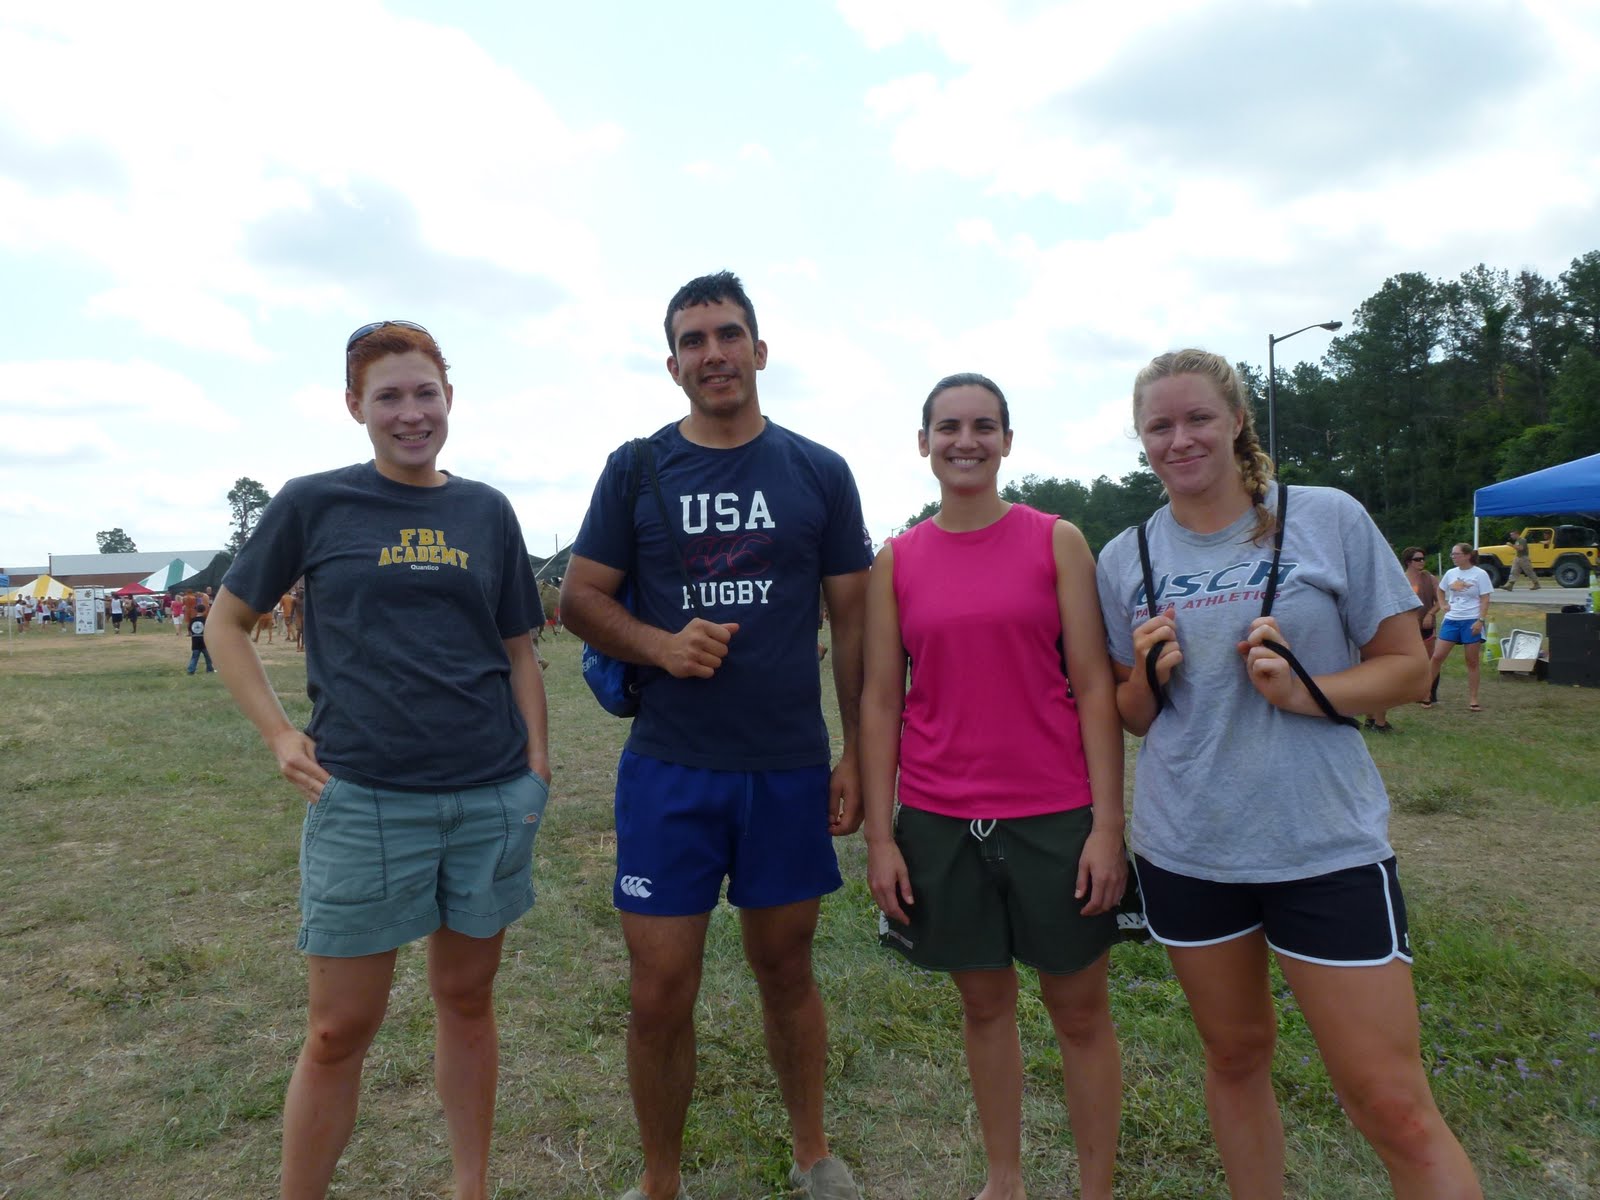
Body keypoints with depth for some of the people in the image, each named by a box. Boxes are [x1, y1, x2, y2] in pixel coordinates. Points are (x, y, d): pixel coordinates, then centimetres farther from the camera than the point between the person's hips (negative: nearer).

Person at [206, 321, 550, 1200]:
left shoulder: (487, 511, 6)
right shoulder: (311, 503, 0)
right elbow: (227, 623, 8)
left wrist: (537, 759, 2)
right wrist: (279, 736, -2)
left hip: (494, 797, 3)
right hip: (363, 799, -2)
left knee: (467, 998, 16)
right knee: (340, 1030, 6)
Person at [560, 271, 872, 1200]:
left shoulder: (819, 473, 2)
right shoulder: (637, 469, 2)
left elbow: (854, 619, 4)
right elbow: (580, 599, 4)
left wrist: (859, 755, 0)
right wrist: (660, 644, -16)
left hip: (791, 772, 0)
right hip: (669, 772, 0)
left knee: (786, 968, 16)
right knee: (660, 995, 5)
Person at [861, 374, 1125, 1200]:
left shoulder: (1057, 541, -1)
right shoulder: (895, 560, 3)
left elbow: (1095, 688, -3)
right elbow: (881, 701, 2)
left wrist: (1107, 824, -8)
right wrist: (879, 836, -1)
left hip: (1055, 815, -1)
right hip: (939, 820, 2)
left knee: (1079, 1011, 11)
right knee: (984, 1003, 17)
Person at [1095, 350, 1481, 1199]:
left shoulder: (1329, 519, -5)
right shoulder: (1125, 559, 2)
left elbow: (1408, 668, -1)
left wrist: (1304, 691, -19)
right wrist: (1149, 675, -12)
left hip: (1325, 844, -3)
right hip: (1184, 849, 3)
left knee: (1394, 1109, -1)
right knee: (1236, 1057, 19)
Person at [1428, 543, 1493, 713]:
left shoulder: (1480, 574, -5)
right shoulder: (1450, 573, 9)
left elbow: (1485, 599, -8)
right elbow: (1440, 590, 27)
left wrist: (1481, 620, -16)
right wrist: (1442, 605, 10)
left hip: (1471, 622, -4)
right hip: (1451, 620, 4)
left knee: (1472, 661, 3)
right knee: (1437, 657, -1)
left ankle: (1472, 700, 9)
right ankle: (1428, 693, 8)